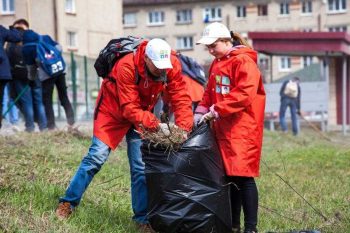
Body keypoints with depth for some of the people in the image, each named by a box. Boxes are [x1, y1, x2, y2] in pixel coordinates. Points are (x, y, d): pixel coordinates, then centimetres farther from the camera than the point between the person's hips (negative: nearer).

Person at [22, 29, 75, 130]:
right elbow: (59, 48, 8)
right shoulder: (46, 38, 10)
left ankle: (51, 127, -1)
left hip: (46, 74, -4)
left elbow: (31, 67, 11)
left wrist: (32, 78, 27)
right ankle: (71, 122, 7)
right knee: (64, 97, 13)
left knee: (47, 101, 4)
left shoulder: (26, 49, 3)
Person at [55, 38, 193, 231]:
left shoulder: (172, 66, -22)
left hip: (143, 114, 4)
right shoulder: (126, 66, -34)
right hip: (113, 109, -3)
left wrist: (183, 128, -35)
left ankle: (142, 218, 9)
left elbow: (181, 98, -20)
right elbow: (130, 108, -34)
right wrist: (156, 125, -44)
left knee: (140, 166, 0)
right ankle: (68, 202, 6)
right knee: (97, 156, -8)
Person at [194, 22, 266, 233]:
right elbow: (210, 93, 20)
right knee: (229, 176, 9)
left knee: (243, 176, -10)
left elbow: (245, 94, -20)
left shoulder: (244, 61, -9)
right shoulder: (217, 64, 17)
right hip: (223, 128, 8)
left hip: (243, 129, -8)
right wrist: (201, 113, 3)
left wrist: (216, 111, -19)